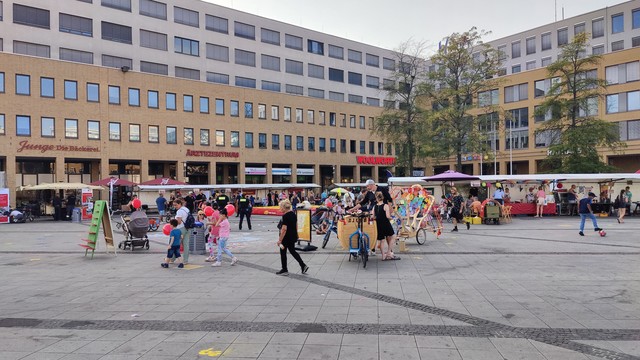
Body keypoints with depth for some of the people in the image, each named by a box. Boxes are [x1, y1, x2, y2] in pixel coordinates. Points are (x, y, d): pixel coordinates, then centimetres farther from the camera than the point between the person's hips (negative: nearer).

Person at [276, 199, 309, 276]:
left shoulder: (285, 216, -20)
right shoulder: (293, 214, 7)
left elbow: (284, 229, -24)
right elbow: (296, 226, 14)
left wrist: (280, 240, -21)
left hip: (286, 238, -9)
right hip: (293, 237, 9)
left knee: (283, 253, 7)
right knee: (293, 251, 18)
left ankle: (285, 270, 16)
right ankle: (303, 266, 11)